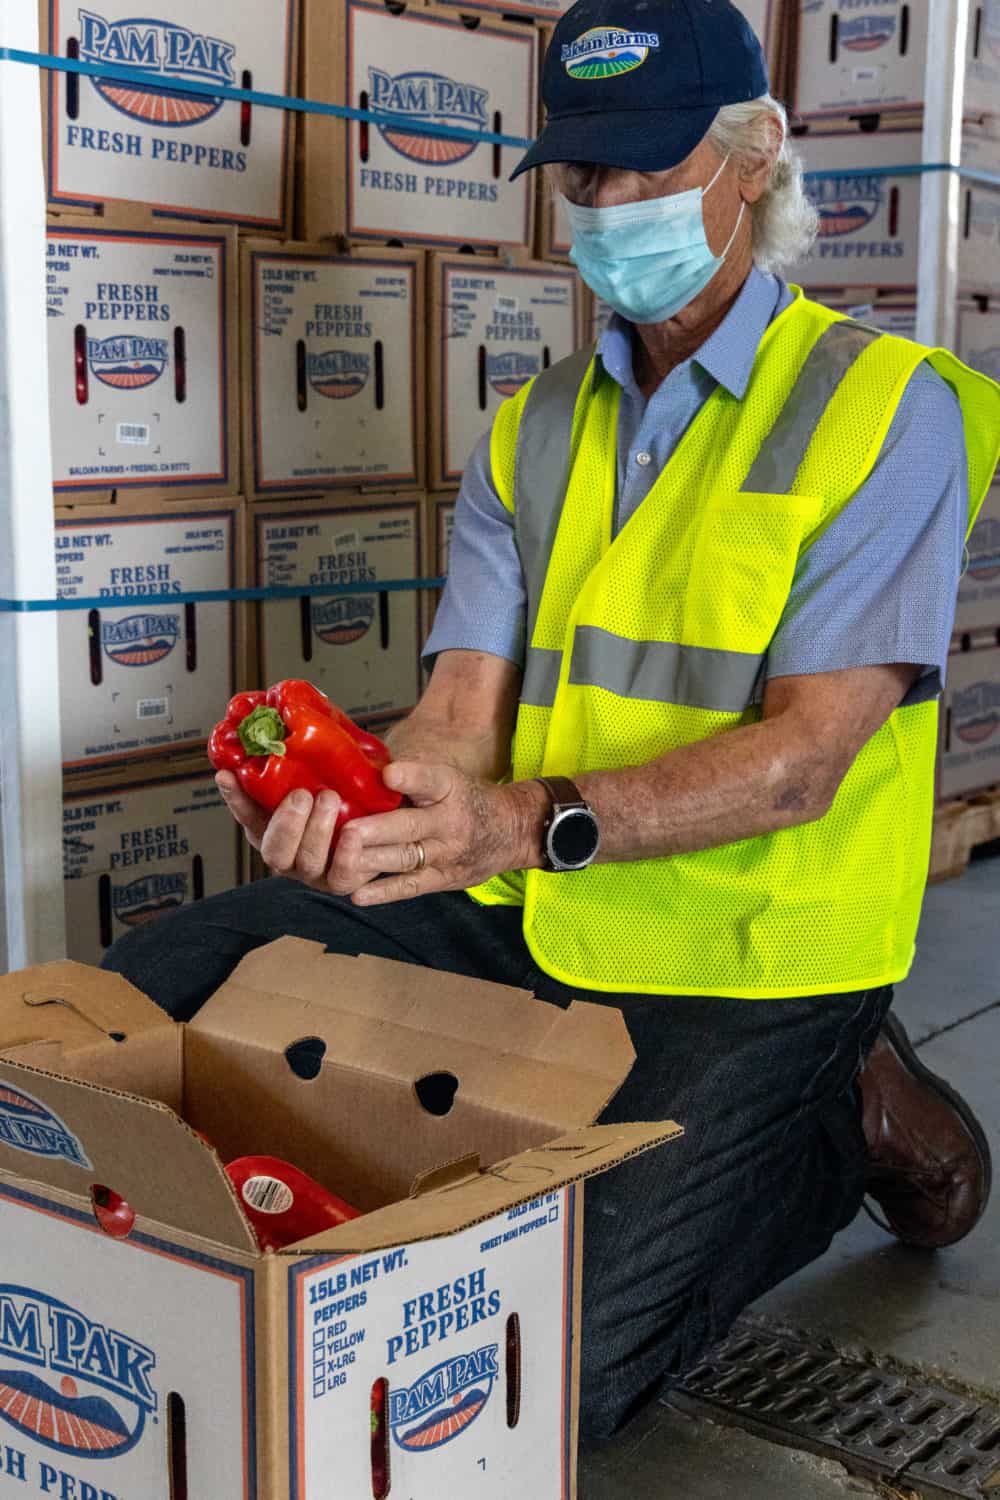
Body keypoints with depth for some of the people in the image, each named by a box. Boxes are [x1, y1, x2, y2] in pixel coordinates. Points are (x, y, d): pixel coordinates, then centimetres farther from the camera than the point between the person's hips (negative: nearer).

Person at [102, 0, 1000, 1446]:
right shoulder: (535, 429, 10)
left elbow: (803, 754, -18)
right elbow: (463, 714, -1)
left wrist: (538, 820, -33)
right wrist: (353, 798, -25)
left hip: (746, 966, -4)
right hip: (521, 928, 5)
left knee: (549, 1366, -17)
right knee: (158, 986, -10)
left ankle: (846, 1124, 8)